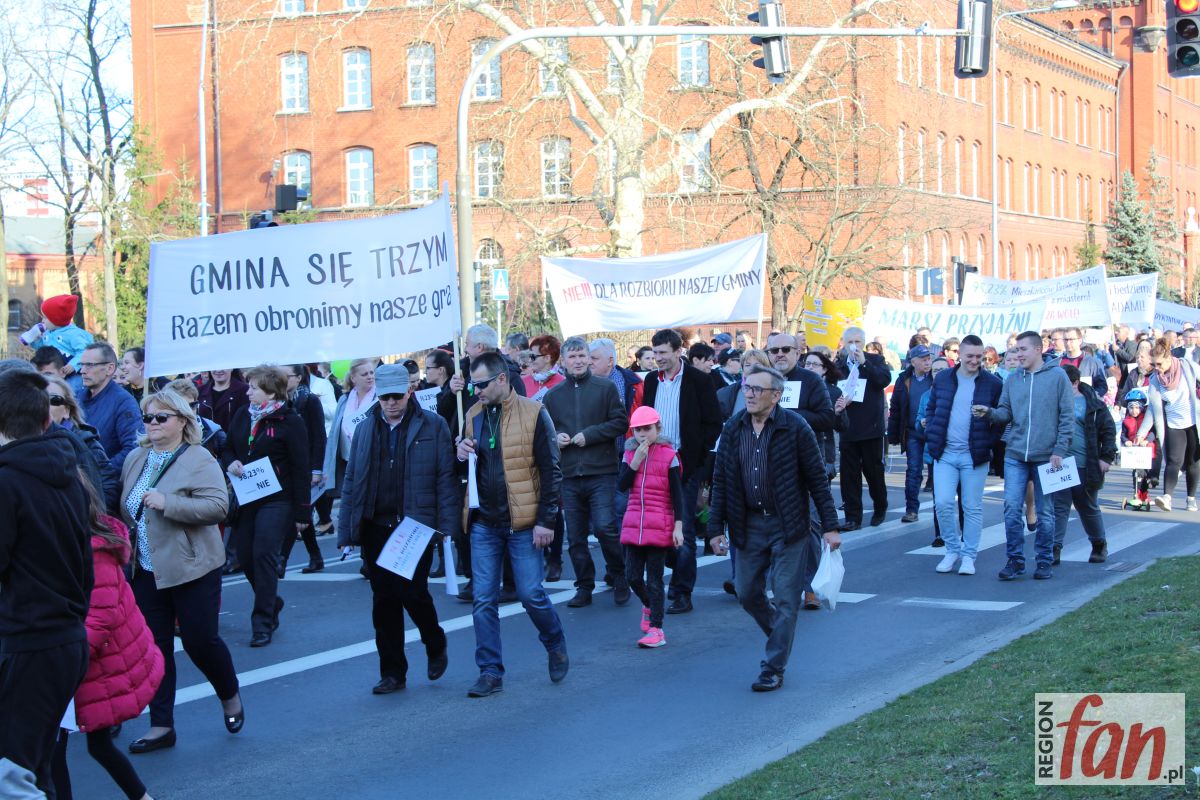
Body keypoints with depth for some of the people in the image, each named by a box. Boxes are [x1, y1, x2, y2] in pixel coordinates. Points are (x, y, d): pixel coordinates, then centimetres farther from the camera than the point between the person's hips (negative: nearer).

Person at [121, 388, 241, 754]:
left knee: (200, 641, 0)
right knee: (155, 647, 6)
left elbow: (218, 506, -20)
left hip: (191, 569, -6)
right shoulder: (135, 459, 10)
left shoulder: (199, 460, -10)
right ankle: (161, 725, 13)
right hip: (146, 571, 6)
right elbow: (124, 508, 20)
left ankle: (230, 696, 29)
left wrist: (167, 503, -26)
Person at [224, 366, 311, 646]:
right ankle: (272, 603, 31)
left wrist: (302, 512, -12)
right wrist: (230, 463, -7)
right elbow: (227, 449, 18)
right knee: (245, 557, 7)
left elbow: (301, 469, -10)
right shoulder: (242, 415, 8)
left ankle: (263, 623, -3)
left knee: (264, 556, -11)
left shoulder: (290, 421, -9)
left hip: (276, 500, -6)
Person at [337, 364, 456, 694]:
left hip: (417, 525, -4)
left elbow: (446, 477, -4)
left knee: (412, 591, -8)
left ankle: (436, 646, 21)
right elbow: (351, 481, 11)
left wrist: (447, 525, -12)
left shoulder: (433, 426, -1)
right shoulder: (365, 429, 10)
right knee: (384, 600, 6)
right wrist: (346, 530, 6)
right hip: (376, 527, 4)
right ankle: (392, 673, 15)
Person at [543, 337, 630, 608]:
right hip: (568, 475, 4)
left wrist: (589, 434, -12)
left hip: (601, 472, -4)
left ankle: (620, 577, 8)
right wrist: (555, 437, -5)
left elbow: (620, 422, -3)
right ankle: (584, 588, 17)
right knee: (575, 537, 6)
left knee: (605, 527, -13)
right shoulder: (553, 395, 11)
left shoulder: (605, 388, 1)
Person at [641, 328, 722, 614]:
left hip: (686, 466, -5)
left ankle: (682, 593, -3)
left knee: (684, 530, -4)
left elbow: (713, 424, -5)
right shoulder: (652, 381, 11)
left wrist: (696, 456, -9)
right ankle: (678, 575, 22)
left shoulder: (698, 381, -6)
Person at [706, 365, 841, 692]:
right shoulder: (732, 430, 2)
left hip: (788, 526, -4)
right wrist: (716, 528, 3)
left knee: (785, 600, -2)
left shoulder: (795, 427, -9)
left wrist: (830, 526, -7)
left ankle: (773, 670, 6)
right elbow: (720, 481, 7)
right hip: (749, 526, 4)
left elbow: (817, 478, -6)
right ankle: (781, 636, 37)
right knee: (747, 594, 10)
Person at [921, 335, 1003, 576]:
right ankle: (952, 550, 14)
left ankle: (968, 556, 13)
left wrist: (990, 443, -10)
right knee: (943, 503, -3)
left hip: (975, 456, -2)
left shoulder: (993, 383, -2)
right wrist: (932, 437, 3)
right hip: (945, 454, 2)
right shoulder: (943, 379, 7)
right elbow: (931, 409, 15)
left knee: (972, 508, 4)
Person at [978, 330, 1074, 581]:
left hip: (1046, 456, -3)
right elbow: (1005, 414, 9)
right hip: (1015, 456, 3)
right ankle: (1015, 560, 6)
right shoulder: (1012, 380, 8)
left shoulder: (1057, 376, -2)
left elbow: (1067, 417, -3)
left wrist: (1059, 450, -9)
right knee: (1012, 508, -4)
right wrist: (988, 412, -13)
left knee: (1045, 512, 6)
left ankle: (1044, 561, 17)